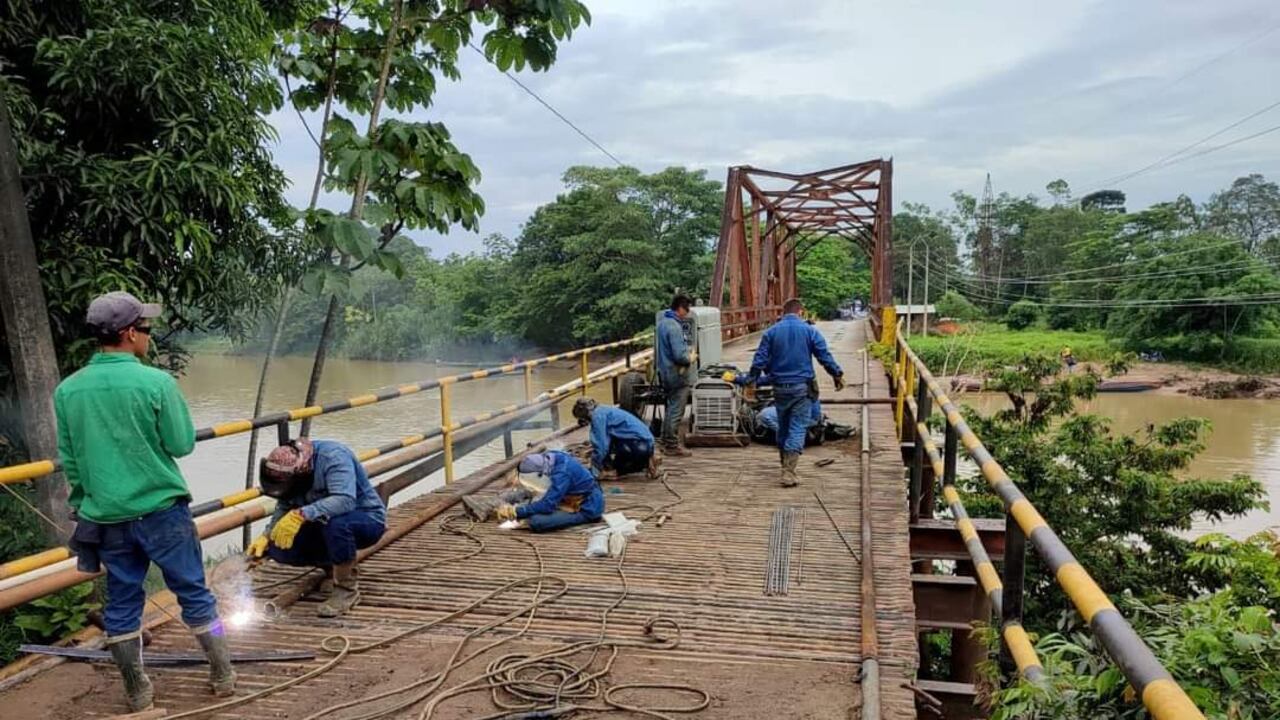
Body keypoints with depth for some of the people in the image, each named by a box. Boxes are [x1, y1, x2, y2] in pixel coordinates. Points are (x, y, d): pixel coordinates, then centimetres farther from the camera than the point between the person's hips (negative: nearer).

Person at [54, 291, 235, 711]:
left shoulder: (67, 390, 1)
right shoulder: (156, 382, -14)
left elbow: (69, 461, 9)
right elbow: (182, 445, -8)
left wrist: (83, 508, 21)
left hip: (107, 517, 4)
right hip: (161, 510, -4)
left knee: (122, 605, 14)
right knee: (194, 594, 9)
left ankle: (138, 693, 25)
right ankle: (223, 677, 19)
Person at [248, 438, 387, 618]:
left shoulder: (333, 456, -28)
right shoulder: (288, 469, -7)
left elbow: (344, 500, -42)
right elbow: (284, 508, 3)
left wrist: (300, 515, -46)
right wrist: (266, 536, -11)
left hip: (367, 519, -7)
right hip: (325, 528, 7)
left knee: (334, 522, -38)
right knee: (279, 548, -11)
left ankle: (347, 588, -16)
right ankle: (340, 565, 13)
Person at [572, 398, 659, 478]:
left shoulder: (598, 415, -8)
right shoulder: (604, 410, 20)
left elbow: (600, 445, -11)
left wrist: (595, 471, -3)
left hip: (640, 446, -10)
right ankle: (646, 462, 13)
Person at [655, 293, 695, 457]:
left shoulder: (662, 322, 8)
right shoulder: (674, 327, -22)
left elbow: (657, 349, 19)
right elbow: (679, 355, -25)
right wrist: (690, 360, -7)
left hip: (665, 372, 10)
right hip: (677, 374, -10)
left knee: (670, 408, 19)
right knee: (676, 411, -1)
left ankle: (666, 442, 26)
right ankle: (672, 445, 4)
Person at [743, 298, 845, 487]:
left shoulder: (771, 332, 3)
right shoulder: (809, 331, -1)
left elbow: (760, 360, 0)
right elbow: (825, 356, -2)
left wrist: (751, 381, 5)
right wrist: (837, 375, 10)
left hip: (780, 387, 3)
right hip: (802, 387, -3)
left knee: (783, 427, 17)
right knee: (797, 428, -3)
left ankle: (785, 466, 29)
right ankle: (788, 472, -14)